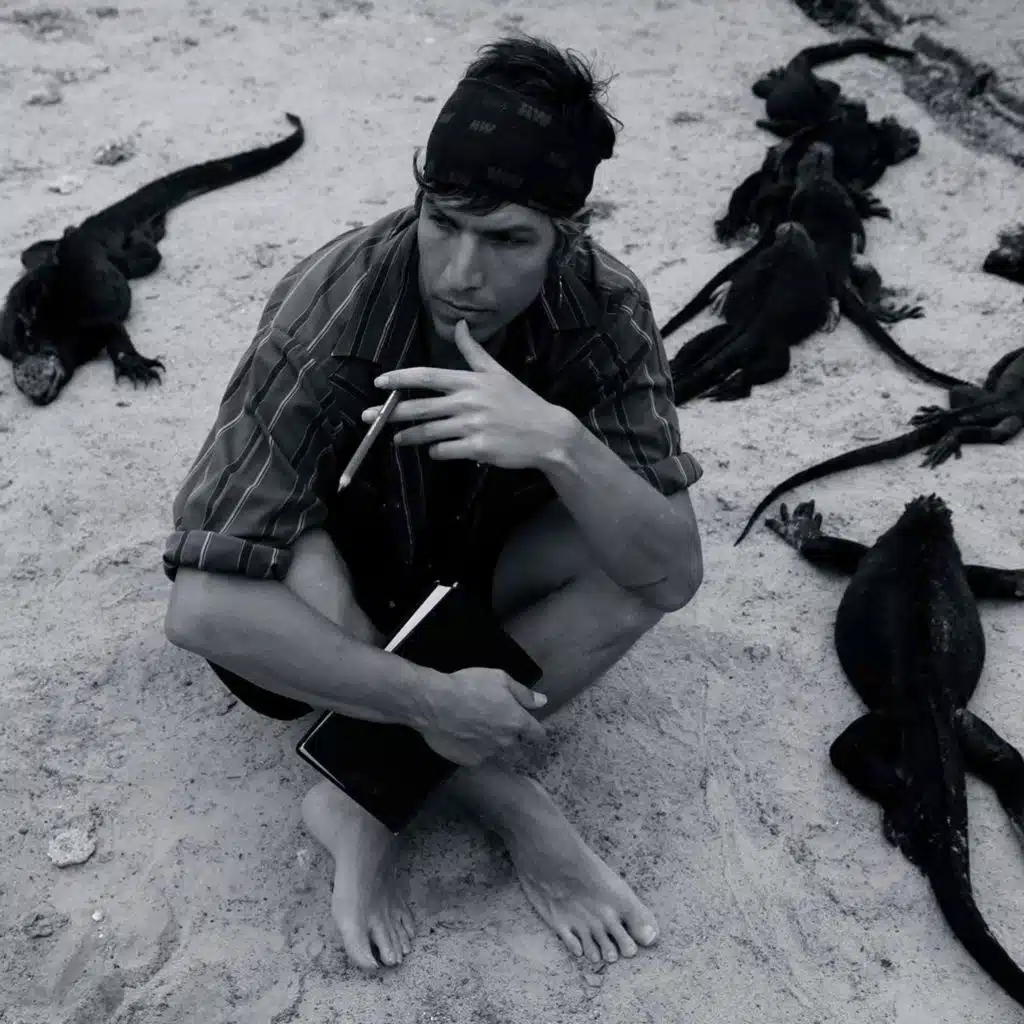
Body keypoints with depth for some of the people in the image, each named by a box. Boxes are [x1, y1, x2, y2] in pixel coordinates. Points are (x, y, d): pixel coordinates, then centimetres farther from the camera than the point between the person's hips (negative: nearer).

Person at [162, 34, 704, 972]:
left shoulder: (603, 309, -23)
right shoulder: (335, 315, -33)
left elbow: (671, 577, -28)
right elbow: (202, 607, -37)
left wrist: (561, 443, -45)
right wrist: (433, 700, -37)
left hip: (470, 561, 3)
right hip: (338, 578, -2)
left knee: (635, 553, -25)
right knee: (302, 571, -36)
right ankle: (506, 802, -16)